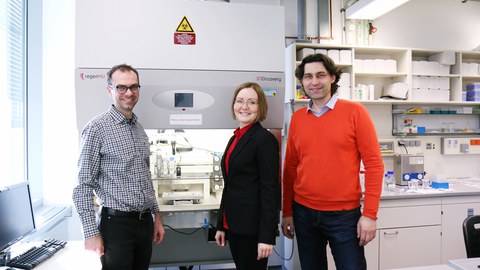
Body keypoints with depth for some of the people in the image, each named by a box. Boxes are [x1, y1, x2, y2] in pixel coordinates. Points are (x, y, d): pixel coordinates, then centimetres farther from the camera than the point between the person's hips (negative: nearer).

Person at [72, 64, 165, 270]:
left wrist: (156, 216, 14)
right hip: (117, 223, -6)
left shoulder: (139, 129, 10)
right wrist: (91, 233, -14)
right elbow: (83, 185, -11)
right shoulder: (97, 128, -11)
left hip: (145, 222, 6)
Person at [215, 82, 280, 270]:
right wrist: (221, 226, 15)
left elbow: (270, 190, -16)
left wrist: (267, 236, -18)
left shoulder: (265, 139, -13)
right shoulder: (235, 138, 11)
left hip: (253, 227, -8)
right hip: (234, 225, 8)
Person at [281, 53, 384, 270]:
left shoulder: (354, 112, -6)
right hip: (304, 213, 4)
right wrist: (287, 212, 8)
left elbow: (374, 164, -7)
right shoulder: (297, 118, 4)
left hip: (344, 214, -3)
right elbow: (290, 168, 8)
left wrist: (370, 214, -11)